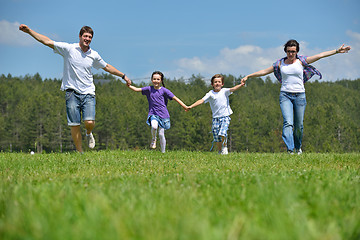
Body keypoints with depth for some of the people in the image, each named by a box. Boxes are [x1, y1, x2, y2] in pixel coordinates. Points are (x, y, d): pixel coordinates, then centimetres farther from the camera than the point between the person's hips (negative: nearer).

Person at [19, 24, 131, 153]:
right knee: (74, 125, -5)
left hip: (88, 93, 2)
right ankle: (80, 152, 7)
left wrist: (123, 75, 27)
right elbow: (47, 41, -3)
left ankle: (89, 134, 19)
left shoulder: (94, 55, 8)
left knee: (89, 122, -16)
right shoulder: (68, 48, -1)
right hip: (72, 92, -1)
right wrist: (29, 31, -10)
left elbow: (107, 67, 24)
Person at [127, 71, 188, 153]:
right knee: (154, 126, -30)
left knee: (161, 134, -2)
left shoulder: (164, 90, -1)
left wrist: (184, 106, -9)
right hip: (153, 114, 1)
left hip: (163, 115, -1)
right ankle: (153, 139, 1)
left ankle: (163, 152, 13)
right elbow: (137, 89, 1)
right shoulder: (149, 89, 6)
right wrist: (129, 86, -18)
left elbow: (175, 98, -3)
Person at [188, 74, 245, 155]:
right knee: (217, 138, 1)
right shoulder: (210, 94, 3)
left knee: (222, 133, -21)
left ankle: (225, 148, 3)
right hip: (215, 118, 2)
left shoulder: (224, 91, 2)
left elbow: (232, 89, -14)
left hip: (225, 117, -2)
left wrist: (241, 85, -32)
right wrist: (191, 106, -15)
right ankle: (220, 152, 21)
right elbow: (201, 100, -4)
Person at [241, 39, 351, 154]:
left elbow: (320, 55, -1)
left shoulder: (301, 61, 4)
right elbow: (264, 71, 14)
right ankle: (290, 150, -26)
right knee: (288, 122, -18)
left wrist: (337, 51, -6)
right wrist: (248, 76, 15)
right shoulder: (280, 63, 7)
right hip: (285, 95, 0)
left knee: (299, 125, 5)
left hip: (300, 96, 0)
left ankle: (298, 146, 31)